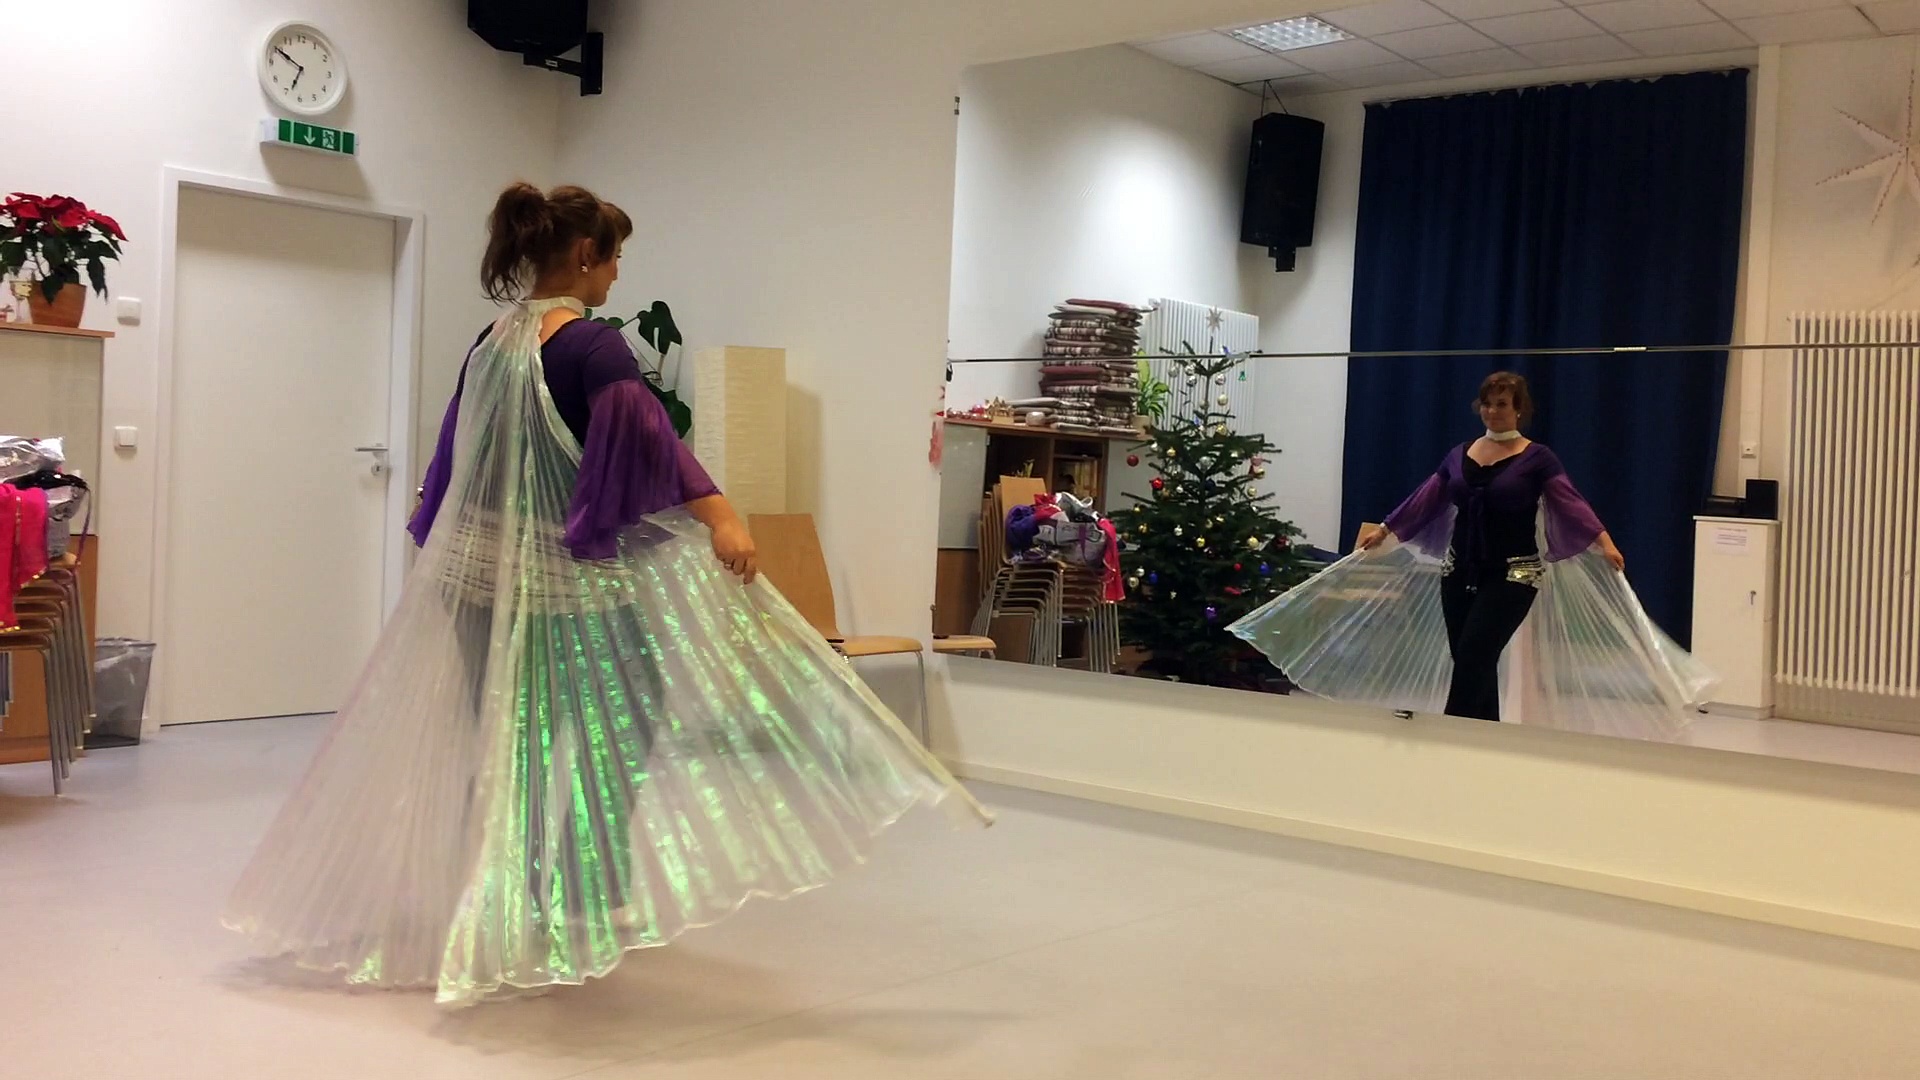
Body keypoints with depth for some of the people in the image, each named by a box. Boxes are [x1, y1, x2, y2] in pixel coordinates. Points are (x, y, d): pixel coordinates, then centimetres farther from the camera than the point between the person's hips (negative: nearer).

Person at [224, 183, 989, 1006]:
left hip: (489, 569, 8)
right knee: (603, 735, 5)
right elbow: (643, 430, -30)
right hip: (576, 575, -8)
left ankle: (501, 910, 23)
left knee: (511, 743, 14)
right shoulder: (592, 345, -14)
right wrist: (716, 514, -39)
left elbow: (457, 461, 18)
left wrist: (446, 549, 30)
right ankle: (585, 908, 10)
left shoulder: (491, 343, 10)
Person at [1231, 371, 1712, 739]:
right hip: (1459, 571, 5)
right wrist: (1382, 532, 8)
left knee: (1471, 657, -16)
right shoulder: (1459, 454, 10)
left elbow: (1571, 503, -15)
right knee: (1473, 663, 6)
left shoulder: (1537, 459, -4)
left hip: (1513, 575, -5)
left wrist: (1604, 543, -29)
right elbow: (1425, 501, 11)